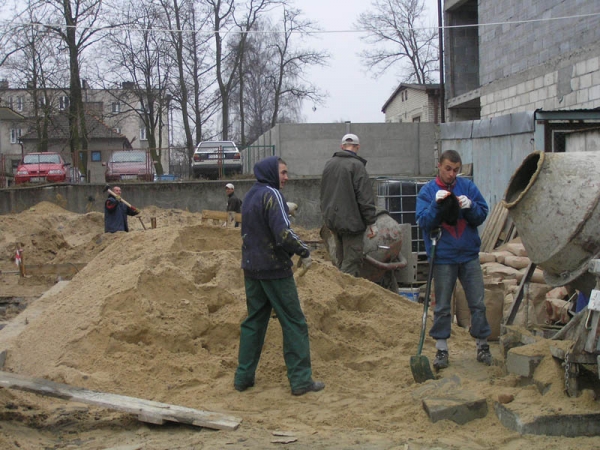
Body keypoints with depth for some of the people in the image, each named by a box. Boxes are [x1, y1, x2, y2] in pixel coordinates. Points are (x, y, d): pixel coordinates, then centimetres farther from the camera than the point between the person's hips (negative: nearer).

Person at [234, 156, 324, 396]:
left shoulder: (250, 196, 13)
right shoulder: (271, 195, -15)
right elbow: (283, 233, -24)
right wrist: (304, 252, -9)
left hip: (251, 268, 8)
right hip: (275, 270, -8)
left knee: (254, 321, 15)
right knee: (294, 323, 0)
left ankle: (243, 377, 16)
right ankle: (301, 380, 2)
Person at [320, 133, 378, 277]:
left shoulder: (329, 164, 12)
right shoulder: (356, 165, -12)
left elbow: (324, 195, 20)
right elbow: (365, 197, -15)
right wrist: (371, 222, -10)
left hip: (333, 220, 7)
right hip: (351, 222, -7)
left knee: (341, 261, 16)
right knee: (352, 262, -5)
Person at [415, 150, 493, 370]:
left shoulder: (468, 186, 3)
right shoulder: (427, 191, -1)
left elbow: (482, 215, 0)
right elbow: (424, 222, -9)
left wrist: (470, 206, -19)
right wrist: (436, 204, -24)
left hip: (469, 255, 2)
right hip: (443, 257, -1)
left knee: (478, 303, 6)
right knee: (442, 307, 6)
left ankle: (483, 346, 19)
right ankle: (441, 350, 16)